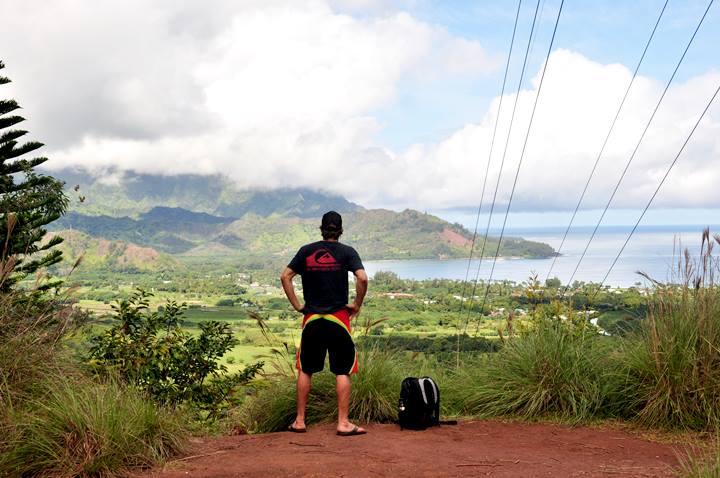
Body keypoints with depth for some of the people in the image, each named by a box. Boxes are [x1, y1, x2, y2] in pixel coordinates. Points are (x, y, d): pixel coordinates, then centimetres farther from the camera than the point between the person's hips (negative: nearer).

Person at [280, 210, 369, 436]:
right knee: (343, 371, 3)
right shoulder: (346, 252, -2)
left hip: (311, 318, 3)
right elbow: (362, 278, -15)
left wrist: (297, 305, 5)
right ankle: (343, 423, 2)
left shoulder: (306, 251, 6)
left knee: (305, 370, 13)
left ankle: (300, 421, 17)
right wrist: (357, 305, -2)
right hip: (338, 318, -2)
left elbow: (285, 276, 0)